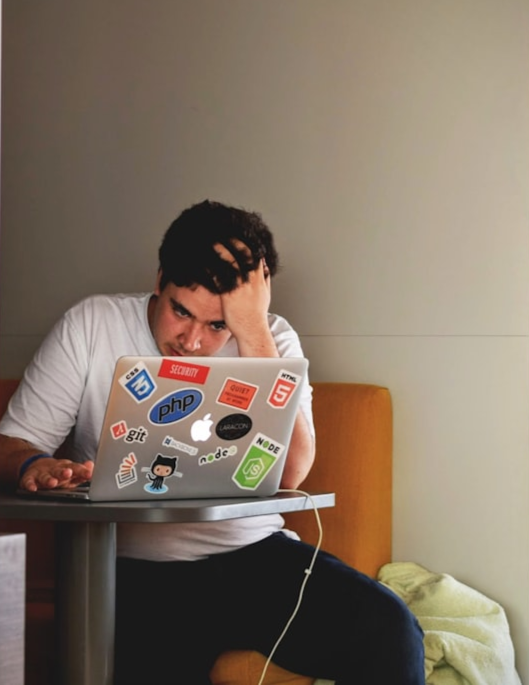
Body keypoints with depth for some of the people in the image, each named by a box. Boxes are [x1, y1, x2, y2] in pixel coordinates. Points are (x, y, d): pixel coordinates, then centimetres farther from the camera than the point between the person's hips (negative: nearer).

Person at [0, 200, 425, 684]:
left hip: (255, 554, 2)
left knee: (389, 630, -22)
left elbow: (288, 474, -12)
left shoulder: (271, 340, 4)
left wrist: (253, 331, -16)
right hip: (135, 571, -2)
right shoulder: (91, 326, 2)